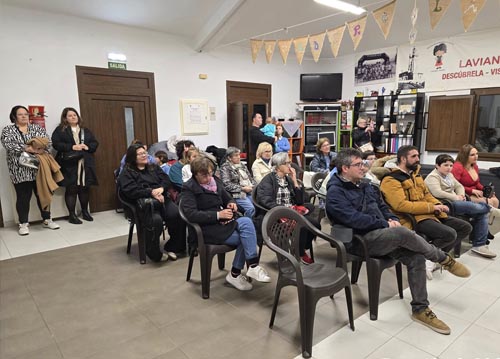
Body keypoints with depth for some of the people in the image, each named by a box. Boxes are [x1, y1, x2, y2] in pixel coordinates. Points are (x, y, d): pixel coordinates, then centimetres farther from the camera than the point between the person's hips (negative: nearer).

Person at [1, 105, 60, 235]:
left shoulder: (38, 128, 12)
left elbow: (48, 142, -1)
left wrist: (39, 147, -21)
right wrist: (28, 148, -21)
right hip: (20, 169, -2)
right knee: (23, 197, 2)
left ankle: (47, 220, 16)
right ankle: (23, 224, 11)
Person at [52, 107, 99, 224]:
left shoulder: (85, 130, 18)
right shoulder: (60, 130, 5)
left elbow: (95, 143, 13)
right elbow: (56, 144, -7)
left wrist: (88, 147, -7)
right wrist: (72, 147, -17)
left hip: (85, 164, 4)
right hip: (69, 164, -4)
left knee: (85, 188, 8)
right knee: (71, 189, -2)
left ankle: (85, 211, 22)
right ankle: (72, 215, 6)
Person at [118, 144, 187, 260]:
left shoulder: (154, 167, 26)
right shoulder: (127, 173, 10)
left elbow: (167, 180, 13)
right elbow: (131, 191, -7)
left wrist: (161, 188, -10)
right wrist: (151, 192, -18)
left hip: (162, 198, 4)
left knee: (178, 215, -25)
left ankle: (172, 248, -9)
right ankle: (155, 254, -15)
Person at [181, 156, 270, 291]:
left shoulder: (215, 181, 9)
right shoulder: (189, 188, -8)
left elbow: (227, 198, 22)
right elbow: (191, 214, -20)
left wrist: (231, 203, -3)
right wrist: (218, 215, -24)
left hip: (221, 222, 6)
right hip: (206, 229, -6)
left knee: (246, 222, -23)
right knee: (246, 237, -22)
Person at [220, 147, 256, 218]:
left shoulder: (242, 165, 21)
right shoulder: (225, 167, 1)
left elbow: (250, 178, 27)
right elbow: (227, 185, -10)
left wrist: (254, 186, 5)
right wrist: (242, 188, -12)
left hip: (250, 191, 6)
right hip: (237, 194, -6)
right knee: (250, 208, -29)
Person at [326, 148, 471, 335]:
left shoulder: (364, 185, 17)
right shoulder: (335, 193, -12)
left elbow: (381, 206, 22)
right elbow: (354, 219, -22)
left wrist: (393, 219, 0)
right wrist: (385, 224, -16)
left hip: (380, 234, 8)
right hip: (360, 240, -8)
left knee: (416, 257, -13)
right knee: (403, 233, -30)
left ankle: (420, 309, 0)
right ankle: (445, 260, -3)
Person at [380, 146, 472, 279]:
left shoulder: (415, 174, 17)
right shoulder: (391, 180, -13)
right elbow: (401, 205, -24)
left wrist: (438, 205, 1)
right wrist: (431, 207, -19)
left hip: (430, 214, 10)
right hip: (413, 218, -10)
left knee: (466, 227, 7)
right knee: (449, 234, -27)